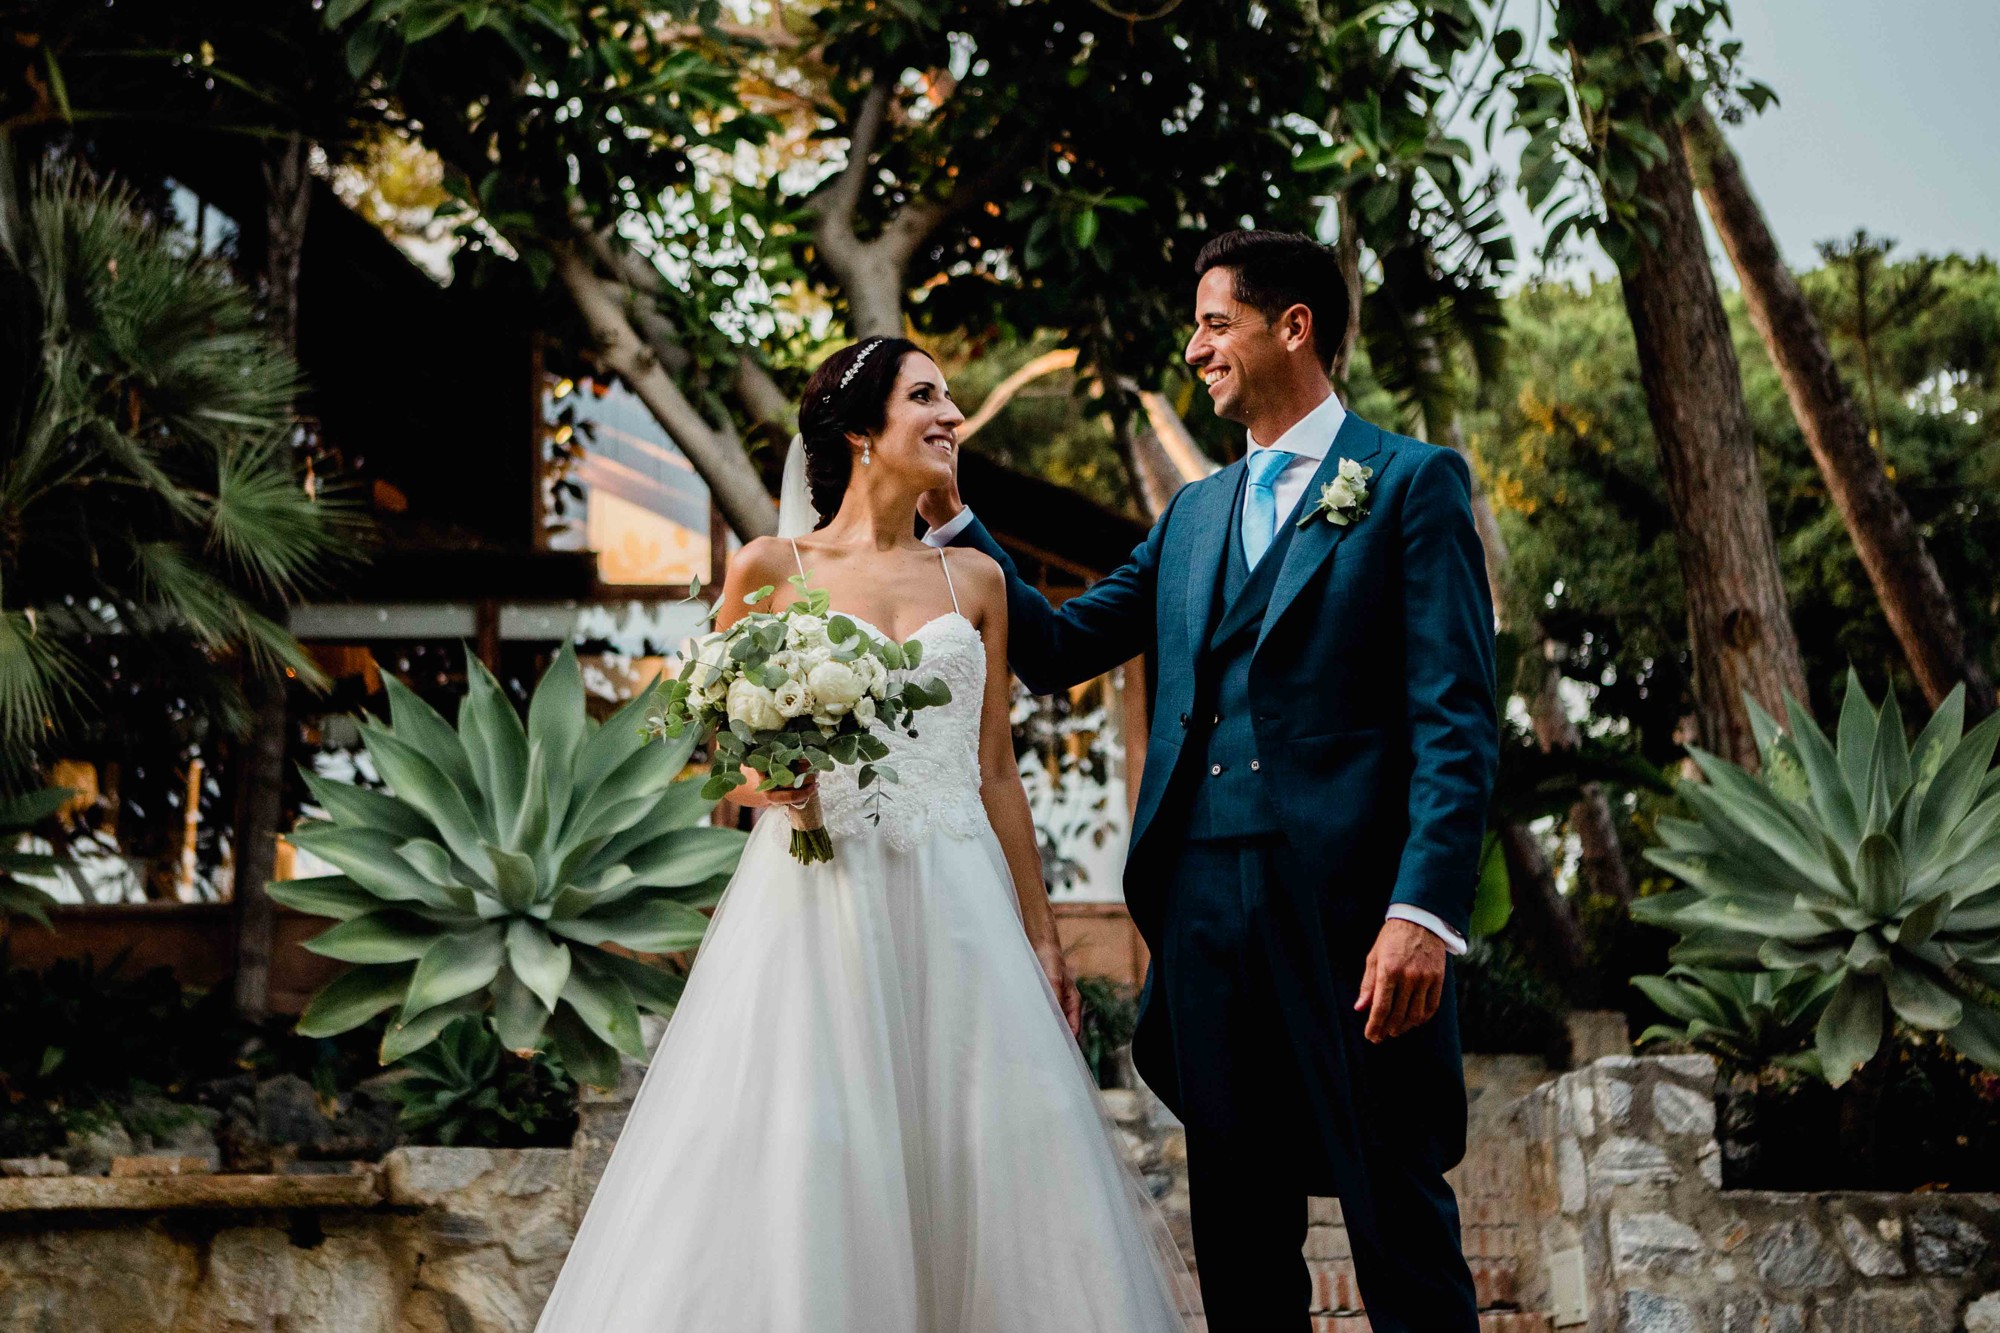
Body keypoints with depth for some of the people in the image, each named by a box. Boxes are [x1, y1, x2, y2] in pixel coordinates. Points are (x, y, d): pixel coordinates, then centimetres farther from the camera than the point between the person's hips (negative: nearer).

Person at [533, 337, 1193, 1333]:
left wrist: (1042, 937, 11)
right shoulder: (770, 568, 5)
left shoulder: (974, 579, 13)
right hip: (816, 904, -3)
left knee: (979, 1163, -4)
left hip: (954, 910, 3)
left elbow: (997, 772, 14)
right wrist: (767, 779, -16)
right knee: (800, 1168, -8)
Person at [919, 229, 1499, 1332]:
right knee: (1239, 1241, 11)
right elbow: (1057, 648, 20)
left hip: (1347, 905, -6)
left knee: (1400, 1232, -2)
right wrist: (950, 517, 12)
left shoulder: (1413, 483, 1)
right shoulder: (1194, 514, 21)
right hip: (1203, 910, 6)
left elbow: (1456, 723, -7)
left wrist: (1423, 911, -18)